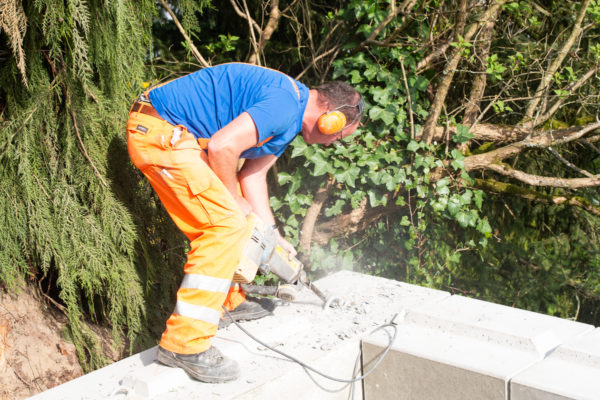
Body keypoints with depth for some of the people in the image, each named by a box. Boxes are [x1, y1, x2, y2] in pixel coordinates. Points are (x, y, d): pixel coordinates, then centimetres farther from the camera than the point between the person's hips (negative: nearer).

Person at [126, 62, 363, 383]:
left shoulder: (290, 117, 16)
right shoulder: (285, 107, -18)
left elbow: (252, 175, 17)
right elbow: (221, 147, -26)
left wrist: (272, 235, 13)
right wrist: (235, 201, -8)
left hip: (173, 134, 11)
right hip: (159, 131, -11)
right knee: (225, 222, -15)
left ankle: (230, 301, 35)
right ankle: (184, 344, -14)